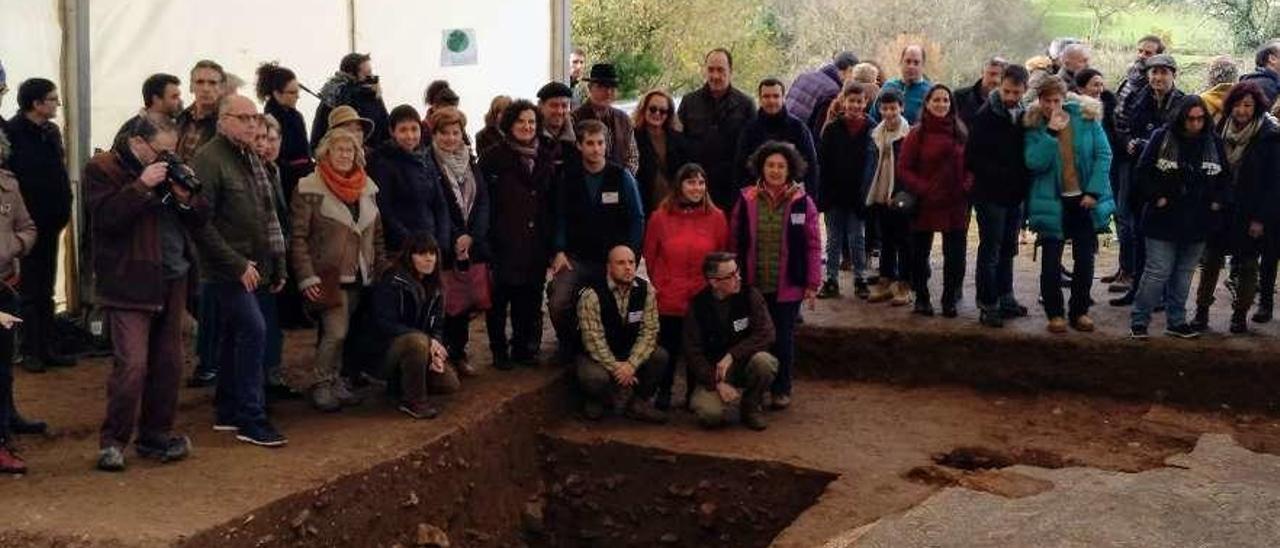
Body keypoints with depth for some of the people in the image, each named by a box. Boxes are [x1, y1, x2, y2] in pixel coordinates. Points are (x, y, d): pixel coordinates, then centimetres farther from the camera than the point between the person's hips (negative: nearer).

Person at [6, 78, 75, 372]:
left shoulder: (52, 131, 9)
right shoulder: (12, 133, -14)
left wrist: (63, 209, 6)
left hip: (50, 224, 7)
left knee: (45, 291, 14)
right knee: (28, 291, 3)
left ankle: (48, 348, 22)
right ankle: (30, 351, 11)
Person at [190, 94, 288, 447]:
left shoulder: (252, 159, 15)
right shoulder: (209, 159, -14)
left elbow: (268, 218, 20)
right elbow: (202, 222, -20)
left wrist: (278, 266, 15)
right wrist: (237, 264, -19)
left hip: (250, 269, 9)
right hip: (226, 269, -9)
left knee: (233, 335, 14)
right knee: (254, 329, -15)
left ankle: (227, 411, 23)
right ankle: (250, 418, -10)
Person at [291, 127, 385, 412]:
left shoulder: (367, 187, 11)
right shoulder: (309, 189, -7)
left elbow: (377, 234, 17)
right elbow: (297, 237, -9)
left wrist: (381, 270, 12)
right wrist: (306, 277, -15)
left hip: (360, 277, 5)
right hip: (328, 276, -5)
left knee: (342, 333, 9)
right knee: (336, 332, -12)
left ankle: (336, 382, 22)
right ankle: (321, 386, 4)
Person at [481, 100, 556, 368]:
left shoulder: (546, 157, 12)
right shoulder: (494, 157, -3)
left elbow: (552, 202, 16)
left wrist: (551, 240, 10)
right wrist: (484, 239, -13)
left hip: (535, 243, 4)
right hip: (504, 243, -4)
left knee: (530, 296, 8)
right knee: (500, 298, 2)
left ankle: (525, 347, 21)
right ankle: (499, 351, 13)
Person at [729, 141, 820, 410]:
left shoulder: (803, 202, -2)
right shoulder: (746, 200, 1)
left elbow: (813, 245, -1)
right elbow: (734, 241, 4)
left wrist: (812, 283, -4)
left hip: (788, 286, -1)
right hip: (753, 285, 1)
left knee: (783, 337, 7)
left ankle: (781, 389, 22)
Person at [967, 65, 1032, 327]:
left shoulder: (1023, 115, 6)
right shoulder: (985, 116, -12)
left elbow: (1027, 152, 12)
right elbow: (972, 158, -16)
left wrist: (1023, 181, -3)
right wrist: (1001, 175, -21)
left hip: (1014, 195, 6)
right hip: (991, 195, -6)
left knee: (1007, 250, 15)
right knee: (990, 251, 0)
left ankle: (1005, 299, 26)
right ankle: (988, 306, 6)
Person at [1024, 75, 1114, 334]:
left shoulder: (1086, 118, -4)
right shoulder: (1034, 126, -3)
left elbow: (1104, 154, -5)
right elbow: (1034, 163, -15)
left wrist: (1093, 192, -12)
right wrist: (1051, 133, -22)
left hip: (1084, 201, 1)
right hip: (1051, 203, -1)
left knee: (1085, 259, 7)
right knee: (1051, 261, 0)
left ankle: (1080, 311, 20)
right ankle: (1054, 313, 13)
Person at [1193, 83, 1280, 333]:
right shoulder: (1221, 130, 2)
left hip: (1250, 215, -3)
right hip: (1220, 210, 3)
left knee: (1247, 266, 8)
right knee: (1211, 260, 5)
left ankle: (1240, 315, 18)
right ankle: (1202, 311, 14)